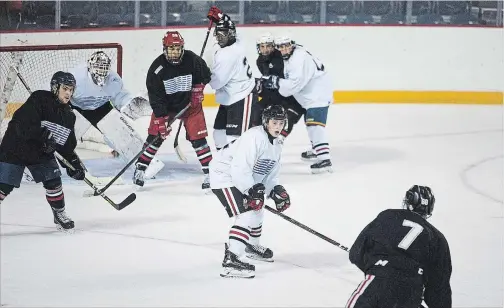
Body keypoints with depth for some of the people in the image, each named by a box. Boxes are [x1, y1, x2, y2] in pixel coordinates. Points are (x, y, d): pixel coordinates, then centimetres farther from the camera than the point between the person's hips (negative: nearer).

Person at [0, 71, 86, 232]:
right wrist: (43, 135, -38)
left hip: (41, 153, 6)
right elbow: (23, 124, -29)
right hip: (16, 148, -6)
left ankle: (60, 214, 15)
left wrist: (73, 161, -1)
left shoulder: (68, 115, 4)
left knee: (53, 181, -3)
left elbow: (67, 143, 9)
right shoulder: (39, 99, -18)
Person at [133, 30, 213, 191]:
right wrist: (161, 119, -25)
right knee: (155, 136, -3)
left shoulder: (192, 60, -20)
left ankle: (209, 171, -2)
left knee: (197, 137, -7)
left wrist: (198, 90, -11)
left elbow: (205, 75, 2)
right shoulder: (157, 68, -24)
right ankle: (140, 169, 9)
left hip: (190, 103, 0)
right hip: (165, 105, 0)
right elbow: (155, 97, -21)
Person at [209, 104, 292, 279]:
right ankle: (230, 260, -30)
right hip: (224, 177, -11)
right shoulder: (254, 138, -25)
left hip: (243, 179, 11)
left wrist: (277, 191, -7)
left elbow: (270, 175, 11)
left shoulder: (276, 145, 8)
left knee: (257, 209, 27)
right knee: (247, 215, -22)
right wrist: (252, 191, -30)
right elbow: (239, 169, -30)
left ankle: (252, 246, 53)